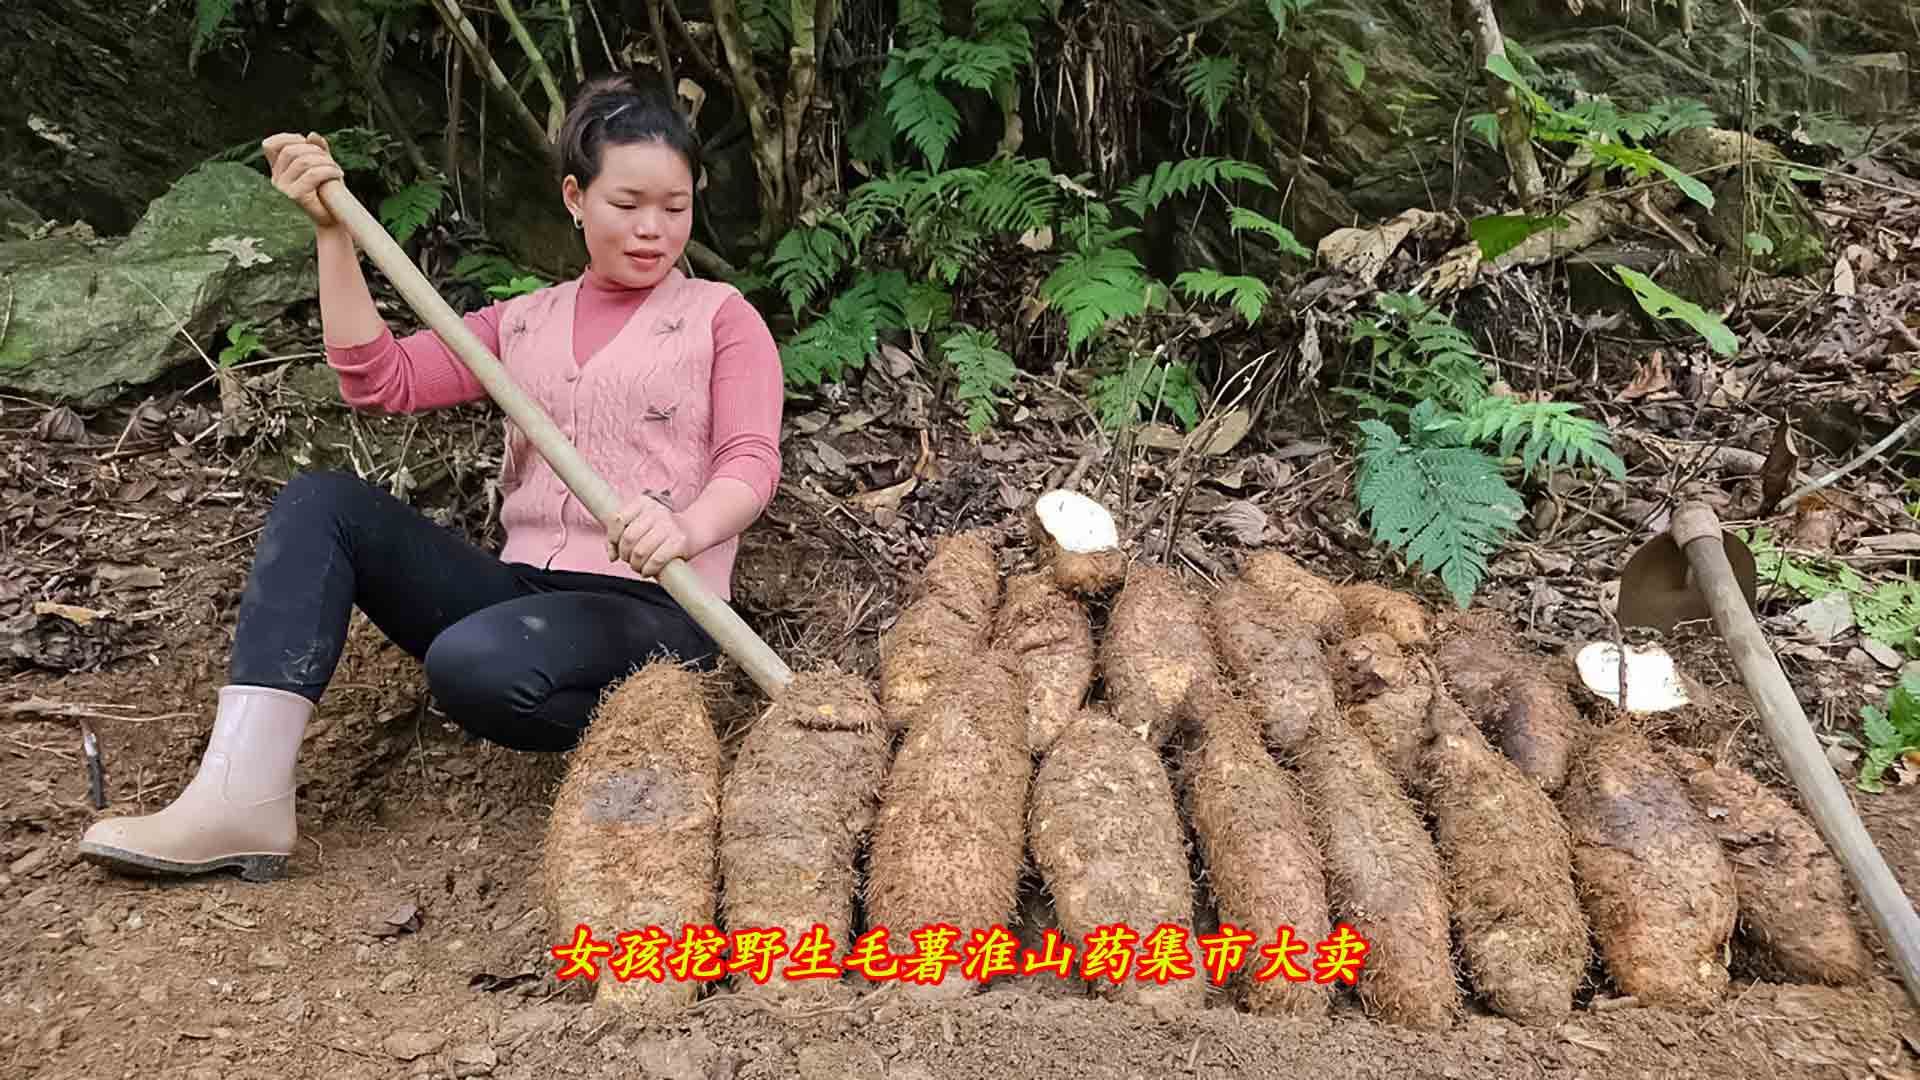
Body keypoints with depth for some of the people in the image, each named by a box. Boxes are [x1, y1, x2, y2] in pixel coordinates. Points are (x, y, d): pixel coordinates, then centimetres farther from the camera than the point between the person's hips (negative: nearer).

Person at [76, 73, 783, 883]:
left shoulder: (721, 316, 5)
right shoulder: (522, 321, 18)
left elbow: (751, 462, -9)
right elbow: (378, 379, 5)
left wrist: (687, 528, -32)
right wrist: (333, 230, -4)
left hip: (653, 610, -6)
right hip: (523, 591, 6)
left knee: (473, 664, -36)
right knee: (320, 503, -12)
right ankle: (240, 799, -22)